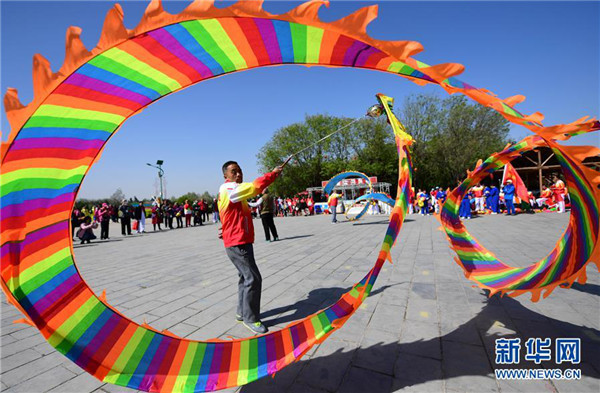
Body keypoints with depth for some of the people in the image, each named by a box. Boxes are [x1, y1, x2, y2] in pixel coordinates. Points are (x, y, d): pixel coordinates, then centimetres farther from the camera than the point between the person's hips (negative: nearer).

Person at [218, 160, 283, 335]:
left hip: (241, 242, 10)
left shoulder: (234, 191, 17)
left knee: (246, 277, 17)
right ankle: (250, 319, 4)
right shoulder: (228, 189, -16)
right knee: (253, 279, -9)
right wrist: (273, 174, -20)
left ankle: (242, 312, 30)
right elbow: (255, 186, -28)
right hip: (237, 244, -10)